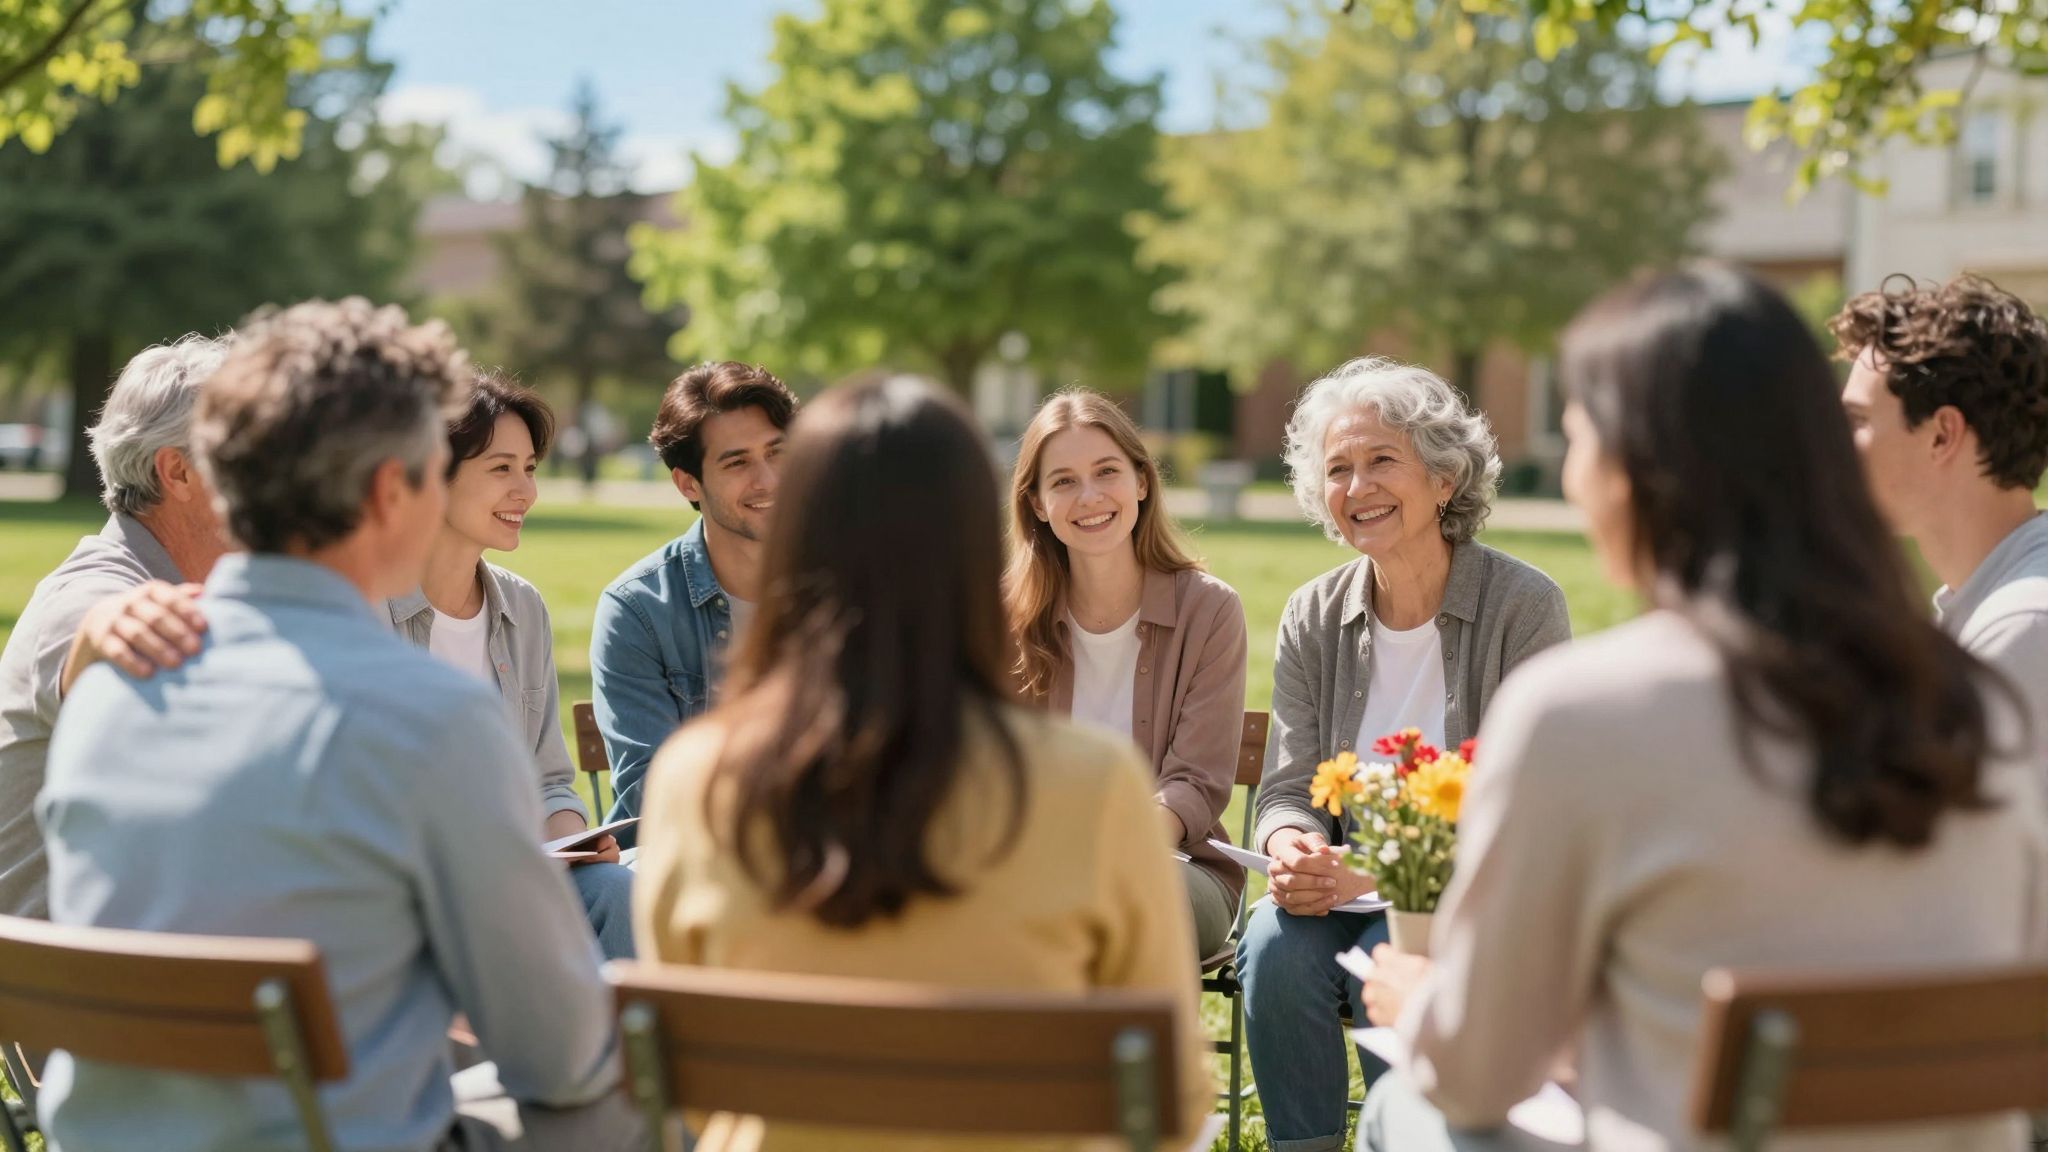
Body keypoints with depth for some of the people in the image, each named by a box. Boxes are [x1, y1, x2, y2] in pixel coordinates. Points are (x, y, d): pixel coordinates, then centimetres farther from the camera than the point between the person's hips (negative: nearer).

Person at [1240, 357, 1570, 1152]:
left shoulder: (1524, 607, -10)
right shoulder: (1313, 618, 4)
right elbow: (1289, 786, 4)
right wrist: (1293, 849, -21)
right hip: (1345, 887, 4)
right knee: (1276, 947, -27)